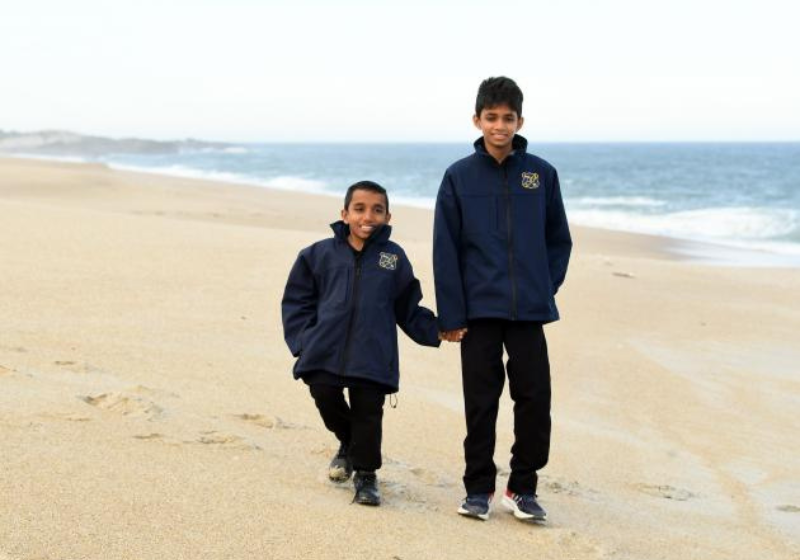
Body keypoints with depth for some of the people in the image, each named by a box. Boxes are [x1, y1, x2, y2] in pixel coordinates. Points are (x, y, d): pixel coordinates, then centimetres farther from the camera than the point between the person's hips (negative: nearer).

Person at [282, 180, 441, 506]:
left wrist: (437, 331, 0)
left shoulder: (395, 259, 7)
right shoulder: (320, 254, 7)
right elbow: (297, 301, 11)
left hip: (372, 359, -1)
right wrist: (303, 340, 0)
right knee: (326, 400, 0)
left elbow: (409, 310, 13)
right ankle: (348, 443, 31)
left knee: (367, 414, -2)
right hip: (325, 354, 1)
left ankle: (365, 475, 15)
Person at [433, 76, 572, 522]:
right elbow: (446, 250, -1)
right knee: (481, 403, 5)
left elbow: (559, 240, 11)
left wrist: (546, 290, 2)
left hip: (529, 311, 1)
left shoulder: (541, 174, 4)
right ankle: (478, 488, 16)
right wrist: (450, 314, -5)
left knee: (535, 400, -1)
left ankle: (523, 487, 12)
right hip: (479, 309, -1)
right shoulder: (459, 177, 0)